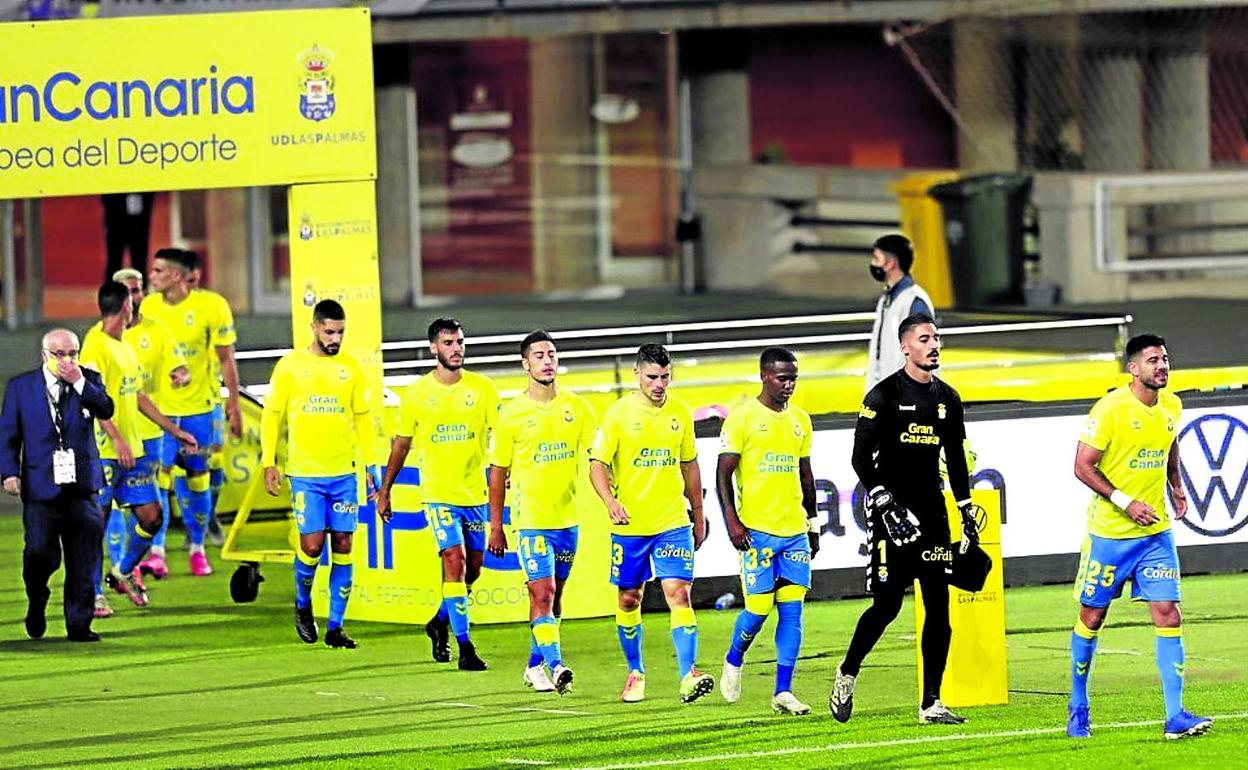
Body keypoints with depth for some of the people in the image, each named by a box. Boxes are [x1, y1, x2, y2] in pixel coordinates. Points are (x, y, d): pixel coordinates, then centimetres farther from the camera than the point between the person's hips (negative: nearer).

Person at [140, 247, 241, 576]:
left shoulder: (211, 308, -9)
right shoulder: (148, 307, -1)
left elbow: (226, 360, -1)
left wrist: (234, 407, 0)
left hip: (198, 406, -1)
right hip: (158, 407, 1)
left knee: (197, 479, 7)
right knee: (159, 476, -9)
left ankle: (197, 549, 22)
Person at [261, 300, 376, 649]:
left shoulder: (350, 367, 6)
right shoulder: (290, 366, -1)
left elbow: (362, 418, 13)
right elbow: (272, 415, 4)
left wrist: (369, 465, 9)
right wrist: (268, 463, -2)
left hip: (344, 473, 3)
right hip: (305, 474, -3)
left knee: (343, 547, 1)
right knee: (312, 544, -10)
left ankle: (335, 626, 7)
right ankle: (303, 604, 19)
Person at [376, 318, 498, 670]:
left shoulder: (483, 389, 0)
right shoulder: (416, 393, -1)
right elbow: (401, 444, 10)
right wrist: (385, 490, 13)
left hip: (475, 493, 3)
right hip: (438, 493, -3)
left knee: (472, 570, 12)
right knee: (455, 562, -15)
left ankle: (440, 623, 38)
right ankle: (465, 646, -15)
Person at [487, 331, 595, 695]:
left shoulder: (576, 407, 4)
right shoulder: (512, 413, -4)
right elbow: (498, 471, 2)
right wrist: (495, 525, 1)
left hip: (567, 517, 4)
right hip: (530, 518, -4)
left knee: (553, 595, 13)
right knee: (542, 593, -14)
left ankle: (535, 664, 26)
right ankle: (556, 666, -21)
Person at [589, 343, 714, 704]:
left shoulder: (680, 412, 6)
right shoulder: (619, 413, -5)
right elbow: (598, 464, -6)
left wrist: (698, 515, 20)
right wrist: (610, 501, -25)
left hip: (673, 522, 1)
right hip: (629, 525, -1)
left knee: (678, 593, -12)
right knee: (629, 599, 9)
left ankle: (689, 675, -19)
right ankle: (636, 672, 26)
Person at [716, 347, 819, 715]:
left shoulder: (799, 420, 13)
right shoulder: (742, 417, -5)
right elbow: (724, 473, -5)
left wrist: (813, 525, 20)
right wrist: (731, 519, -15)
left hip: (794, 530, 5)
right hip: (756, 530, -5)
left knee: (791, 609, -1)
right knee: (759, 608, -6)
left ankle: (783, 692, 0)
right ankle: (734, 661, 23)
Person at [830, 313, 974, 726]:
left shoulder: (947, 398, 13)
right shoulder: (884, 396, -6)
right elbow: (861, 459, -8)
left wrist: (967, 514, 16)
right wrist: (887, 506, -17)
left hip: (932, 513, 5)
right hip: (891, 512, -5)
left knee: (939, 607, -1)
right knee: (888, 604, -9)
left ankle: (931, 703, 3)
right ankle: (847, 674, 15)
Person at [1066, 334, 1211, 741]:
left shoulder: (1171, 406, 5)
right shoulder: (1110, 408, -14)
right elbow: (1083, 467, -14)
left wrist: (1176, 486, 10)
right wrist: (1125, 503, -21)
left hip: (1156, 532, 4)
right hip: (1109, 533, -4)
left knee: (1168, 616, -6)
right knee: (1091, 617, 7)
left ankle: (1175, 717, -8)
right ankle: (1078, 709, 24)